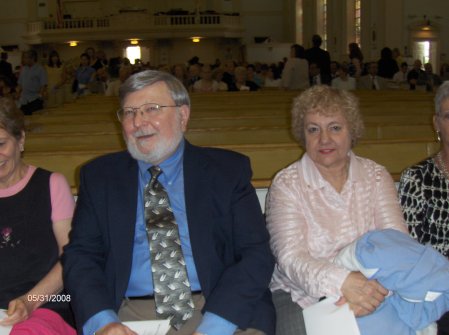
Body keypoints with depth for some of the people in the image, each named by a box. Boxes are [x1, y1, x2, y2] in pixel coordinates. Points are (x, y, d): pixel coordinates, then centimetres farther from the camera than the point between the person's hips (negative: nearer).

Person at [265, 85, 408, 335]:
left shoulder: (376, 176, 5)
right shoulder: (286, 184, -2)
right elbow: (291, 258, -13)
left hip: (368, 294, 3)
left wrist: (374, 286, -27)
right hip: (300, 297, -2)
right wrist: (342, 281, -31)